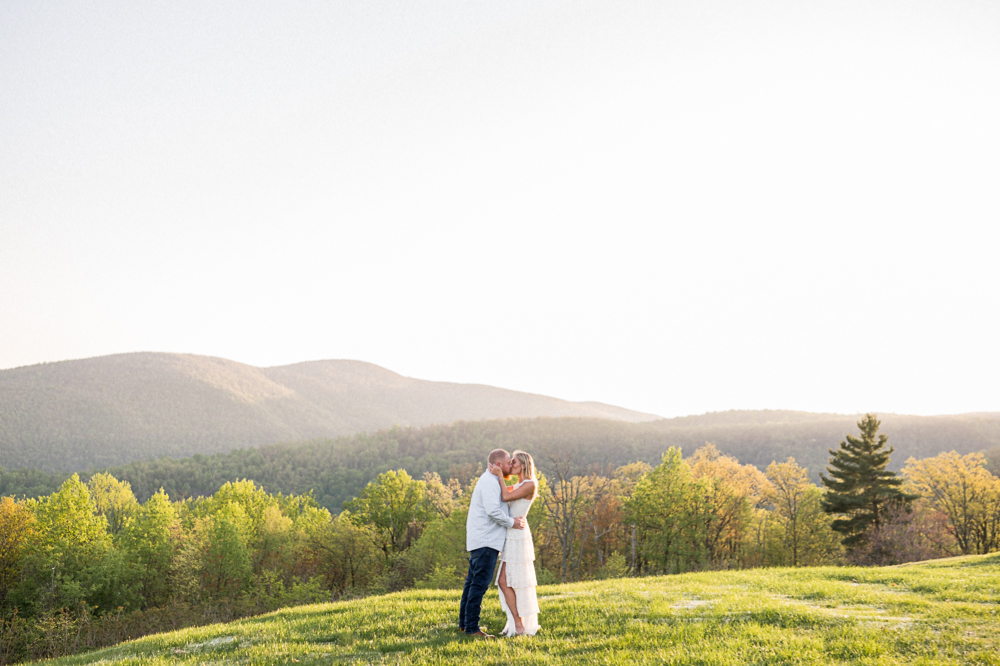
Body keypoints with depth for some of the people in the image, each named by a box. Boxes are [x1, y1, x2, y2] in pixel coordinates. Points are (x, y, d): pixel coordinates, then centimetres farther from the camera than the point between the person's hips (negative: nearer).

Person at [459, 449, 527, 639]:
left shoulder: (491, 481, 21)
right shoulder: (489, 482, -13)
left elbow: (497, 507, 26)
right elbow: (493, 510, -23)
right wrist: (512, 523, -12)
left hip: (482, 540, 11)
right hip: (486, 541, -11)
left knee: (473, 581, 13)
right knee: (480, 582, -11)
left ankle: (464, 622, 19)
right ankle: (471, 628, -11)